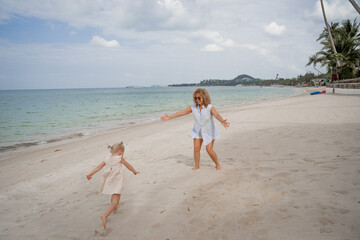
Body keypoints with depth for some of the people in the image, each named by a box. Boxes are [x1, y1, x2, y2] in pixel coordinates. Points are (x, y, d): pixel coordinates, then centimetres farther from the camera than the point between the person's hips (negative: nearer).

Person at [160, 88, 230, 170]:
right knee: (196, 148, -3)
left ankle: (217, 164, 15)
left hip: (209, 131, -4)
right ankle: (197, 165, 15)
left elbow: (216, 115, -36)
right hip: (197, 131, 4)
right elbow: (182, 112, -3)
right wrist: (170, 117, -4)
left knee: (209, 150, -8)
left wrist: (222, 121, -57)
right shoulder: (193, 107, -8)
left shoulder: (210, 107, -19)